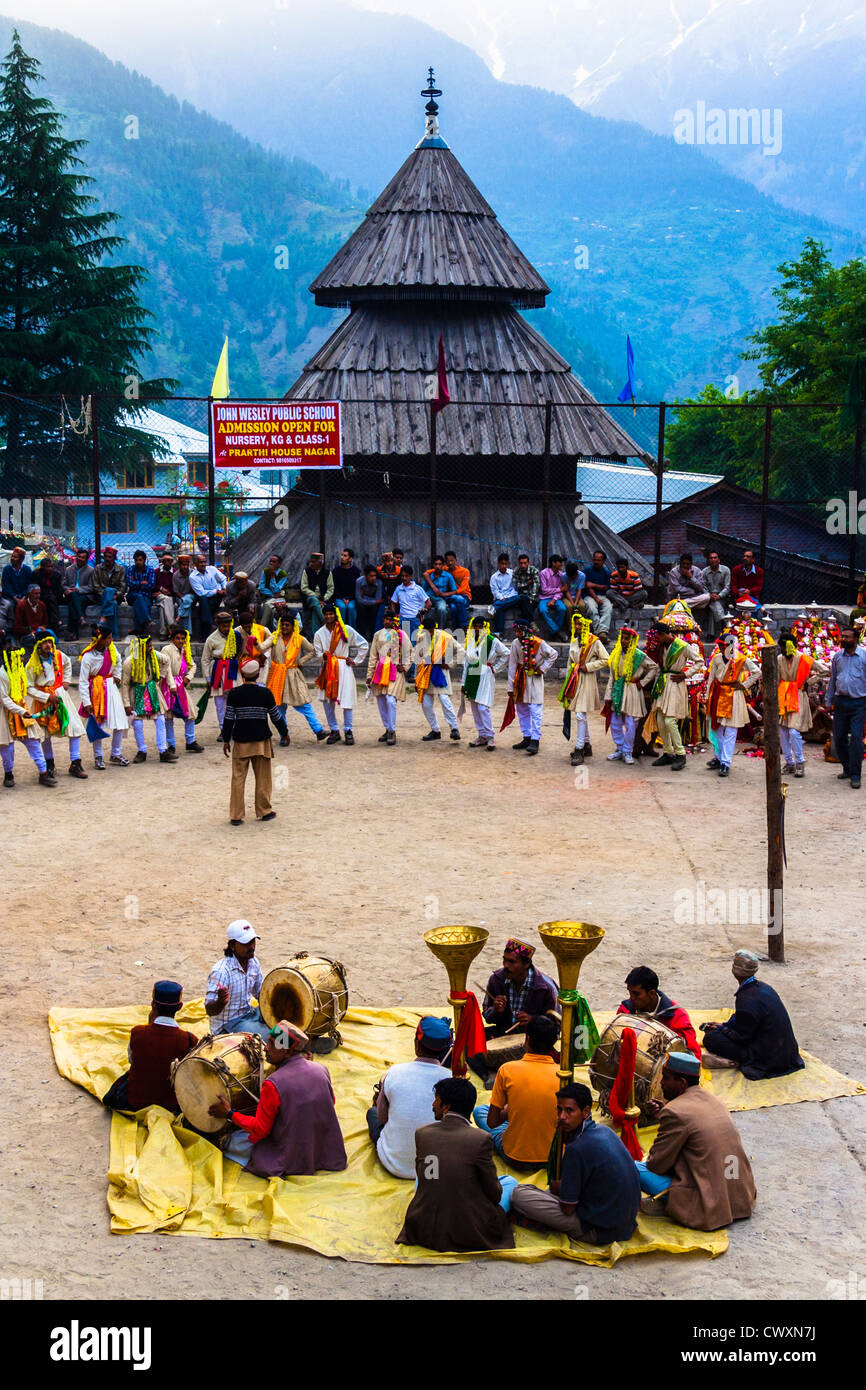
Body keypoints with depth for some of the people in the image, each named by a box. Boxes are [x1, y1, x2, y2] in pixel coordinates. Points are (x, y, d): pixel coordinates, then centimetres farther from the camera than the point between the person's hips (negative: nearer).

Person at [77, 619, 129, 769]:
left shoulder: (111, 648, -2)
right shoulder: (88, 657, -17)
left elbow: (118, 660, 24)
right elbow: (82, 682, -14)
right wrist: (86, 702, -17)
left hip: (111, 688, 5)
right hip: (97, 689, -5)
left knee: (120, 722, 3)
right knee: (97, 724, 0)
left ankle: (116, 755, 17)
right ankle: (98, 757, 14)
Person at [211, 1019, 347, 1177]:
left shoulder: (273, 1084, -24)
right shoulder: (321, 1069, -8)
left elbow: (260, 1130, -15)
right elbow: (330, 1103, 10)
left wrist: (230, 1114, -2)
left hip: (292, 1162, -6)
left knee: (236, 1139, 10)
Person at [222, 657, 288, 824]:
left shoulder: (234, 694, -5)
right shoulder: (265, 693, -6)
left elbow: (228, 718, -3)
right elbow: (275, 716, 2)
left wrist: (226, 740, 7)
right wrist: (284, 733, 17)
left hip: (240, 742, 0)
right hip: (261, 741, 0)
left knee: (238, 778, 4)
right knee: (262, 778, 11)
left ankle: (236, 815, 4)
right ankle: (264, 811, 20)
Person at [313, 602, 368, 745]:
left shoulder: (346, 630, 2)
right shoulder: (319, 634, 9)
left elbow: (364, 645, 9)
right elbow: (318, 653, 8)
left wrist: (355, 661, 5)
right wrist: (323, 656, -15)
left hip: (343, 668, -2)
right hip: (327, 669, 3)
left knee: (347, 700, -7)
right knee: (327, 700, 0)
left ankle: (348, 731, 2)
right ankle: (334, 730, 12)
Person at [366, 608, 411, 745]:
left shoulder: (401, 634, 5)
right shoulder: (378, 635, 15)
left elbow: (409, 652, 10)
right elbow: (373, 656, 17)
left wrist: (404, 667, -3)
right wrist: (369, 675, 14)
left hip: (395, 671, -4)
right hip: (380, 671, 4)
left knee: (390, 700, -16)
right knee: (381, 701, 4)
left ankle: (392, 732, -11)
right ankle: (387, 729, 17)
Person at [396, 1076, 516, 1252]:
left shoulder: (422, 1133, -5)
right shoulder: (481, 1139, -16)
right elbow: (494, 1194, -6)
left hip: (425, 1232, 4)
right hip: (471, 1235, -3)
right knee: (510, 1182, 23)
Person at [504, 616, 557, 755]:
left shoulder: (539, 643, -13)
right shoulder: (515, 644, -3)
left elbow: (553, 654, 3)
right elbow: (512, 665, 1)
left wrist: (543, 668, -5)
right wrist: (511, 686, 1)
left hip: (535, 679, -5)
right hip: (520, 679, 5)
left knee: (535, 711, -9)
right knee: (522, 711, 11)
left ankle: (535, 740, -10)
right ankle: (526, 738, 21)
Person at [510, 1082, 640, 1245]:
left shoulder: (576, 1149, -24)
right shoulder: (604, 1130, 3)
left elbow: (568, 1208, -15)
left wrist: (558, 1188, 6)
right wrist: (565, 1135, 7)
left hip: (600, 1232, -9)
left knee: (519, 1194, -11)